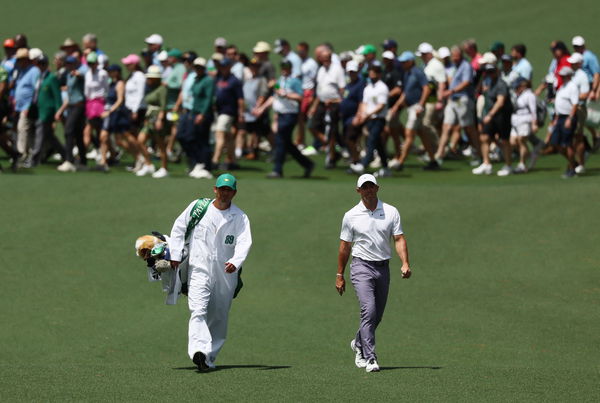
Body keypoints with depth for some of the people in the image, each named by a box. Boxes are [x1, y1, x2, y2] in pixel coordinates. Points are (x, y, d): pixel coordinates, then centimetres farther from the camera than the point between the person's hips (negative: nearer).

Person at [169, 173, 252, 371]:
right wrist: (176, 255, 2)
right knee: (198, 311, -20)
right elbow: (179, 228, 11)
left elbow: (244, 241, -12)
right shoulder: (198, 207, 3)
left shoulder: (240, 218, 2)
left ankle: (210, 358, 18)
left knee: (219, 317, 7)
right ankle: (199, 351, -36)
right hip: (199, 269, -2)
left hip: (226, 274, 2)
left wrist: (235, 262, -30)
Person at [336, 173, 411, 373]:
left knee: (377, 316, 11)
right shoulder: (351, 216, 1)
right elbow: (345, 246, 7)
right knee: (369, 311, -19)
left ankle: (358, 344, 38)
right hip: (362, 267, -3)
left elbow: (399, 239, 1)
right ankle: (370, 358, -20)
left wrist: (405, 263, -15)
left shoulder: (391, 212, 4)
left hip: (383, 267, 3)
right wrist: (339, 275, 7)